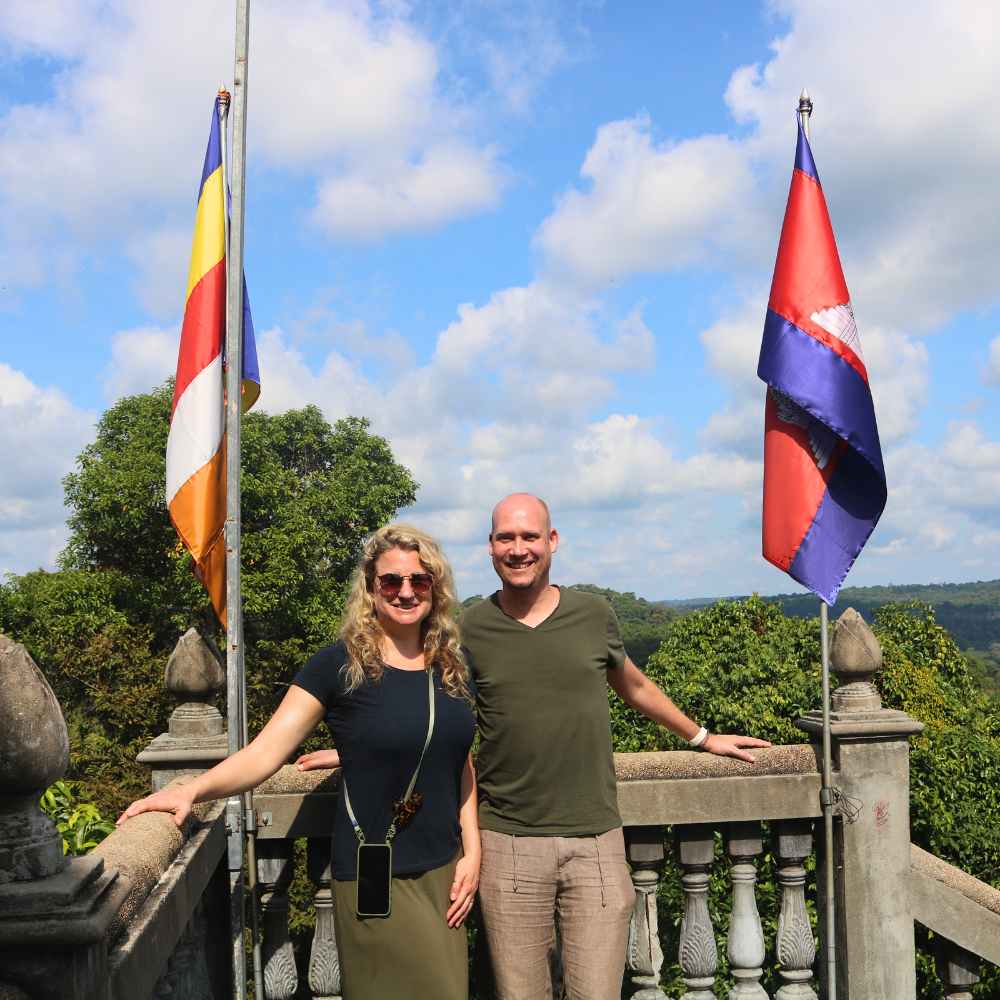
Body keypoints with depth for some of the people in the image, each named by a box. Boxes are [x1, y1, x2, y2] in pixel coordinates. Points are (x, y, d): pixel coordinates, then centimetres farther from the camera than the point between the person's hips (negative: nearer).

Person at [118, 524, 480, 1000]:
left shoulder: (452, 666, 5)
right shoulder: (341, 665, -10)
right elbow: (264, 753, -15)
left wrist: (472, 851, 6)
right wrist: (192, 789, -30)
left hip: (443, 871, 5)